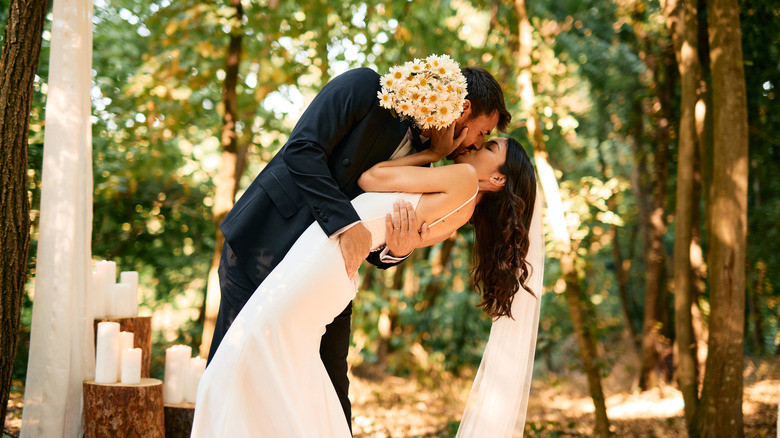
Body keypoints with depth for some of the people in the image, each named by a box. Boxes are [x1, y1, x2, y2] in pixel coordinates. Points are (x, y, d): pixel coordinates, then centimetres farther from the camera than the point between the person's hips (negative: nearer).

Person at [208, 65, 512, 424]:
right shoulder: (365, 88, -12)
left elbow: (375, 254, 8)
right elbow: (301, 149, -24)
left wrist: (397, 251, -16)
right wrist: (346, 222, -30)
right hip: (263, 247, -6)